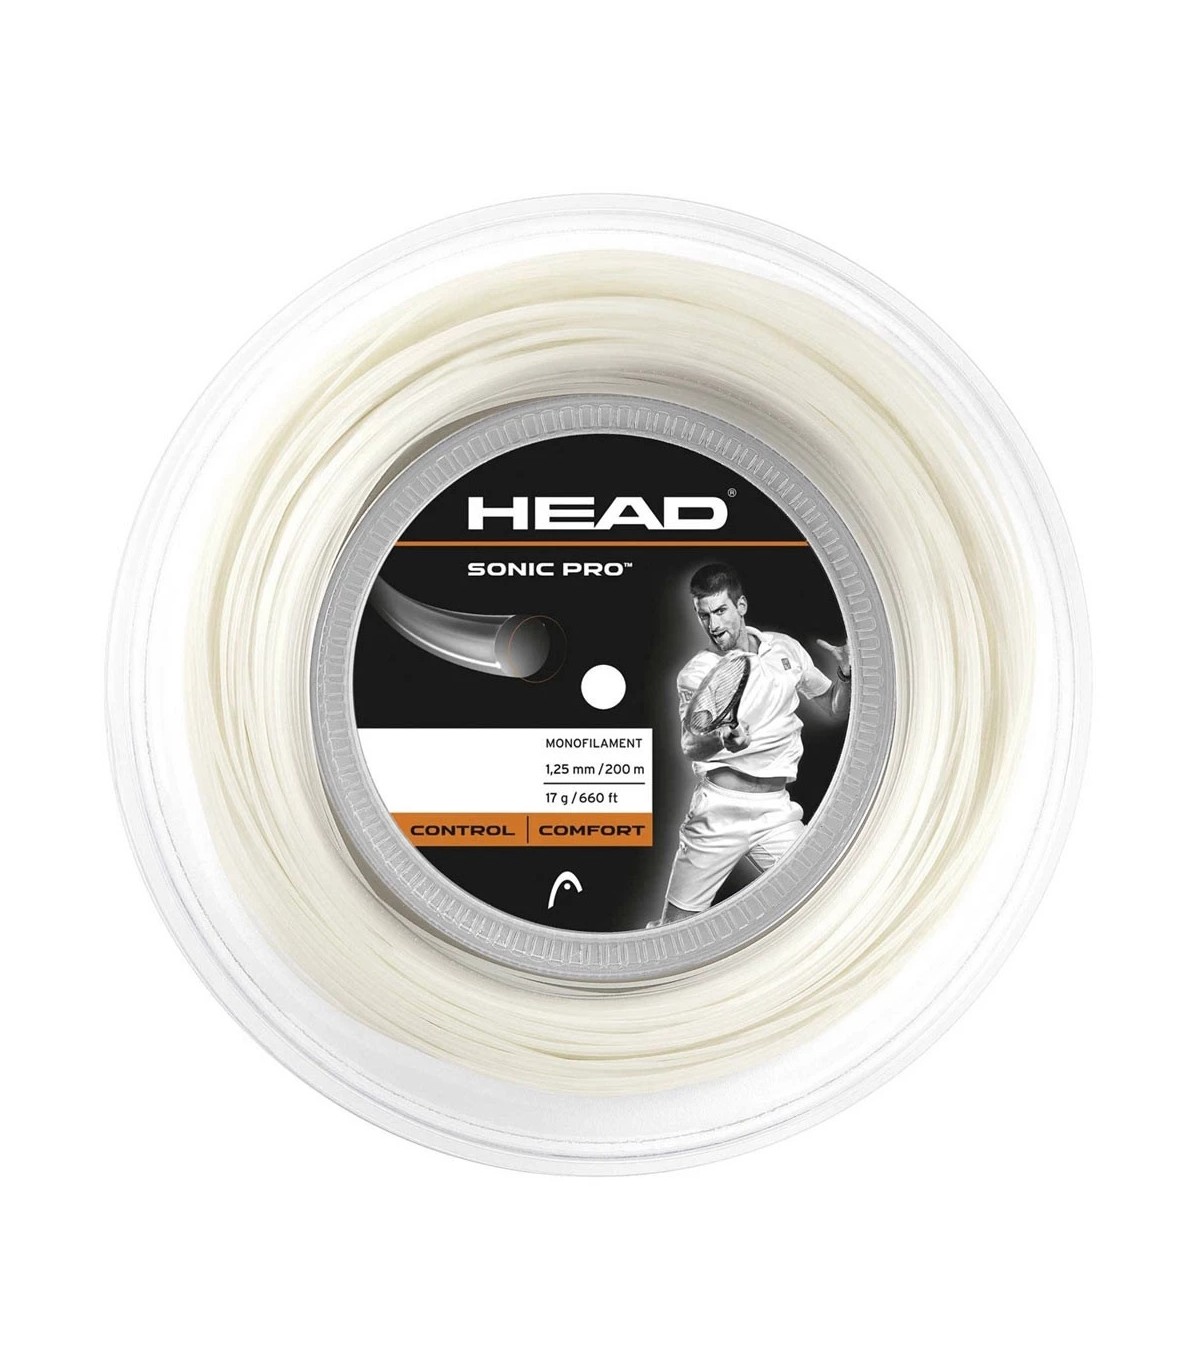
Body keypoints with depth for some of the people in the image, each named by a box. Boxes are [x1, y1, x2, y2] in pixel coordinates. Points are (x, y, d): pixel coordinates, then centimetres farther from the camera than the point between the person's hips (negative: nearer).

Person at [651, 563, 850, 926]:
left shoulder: (786, 649, 10)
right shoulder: (696, 673, -2)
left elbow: (835, 710, 19)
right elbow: (690, 745, -19)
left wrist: (845, 673, -2)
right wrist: (721, 739, -41)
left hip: (776, 810, 3)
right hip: (718, 809, -3)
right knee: (674, 927, -1)